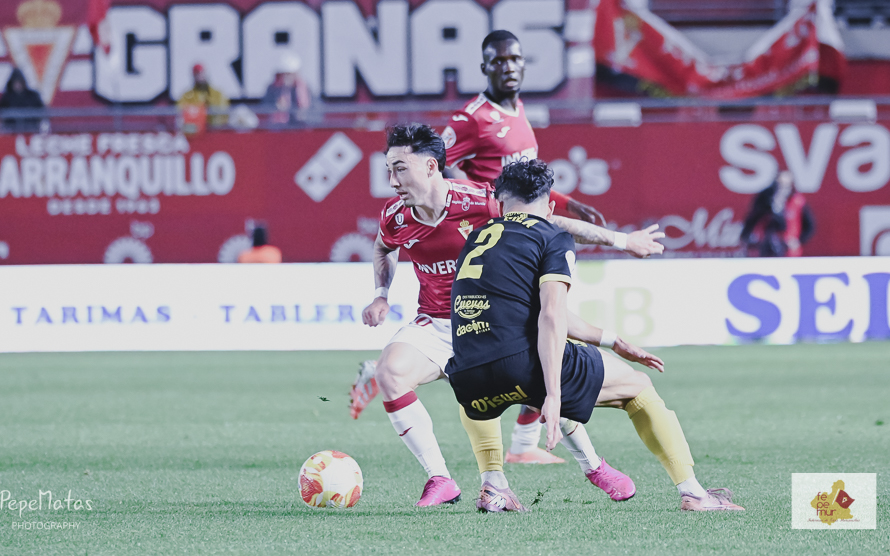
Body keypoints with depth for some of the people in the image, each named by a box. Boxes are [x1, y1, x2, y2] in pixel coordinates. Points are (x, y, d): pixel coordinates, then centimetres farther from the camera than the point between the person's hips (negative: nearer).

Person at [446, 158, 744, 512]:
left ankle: (492, 484, 24)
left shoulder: (477, 239, 25)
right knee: (639, 388, 15)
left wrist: (611, 341, 40)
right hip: (523, 364, -5)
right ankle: (692, 492, 12)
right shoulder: (555, 240, 6)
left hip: (467, 379, 5)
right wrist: (553, 396, -16)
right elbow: (551, 316, -11)